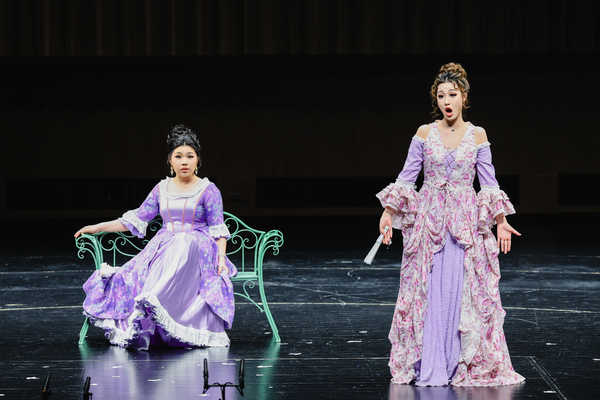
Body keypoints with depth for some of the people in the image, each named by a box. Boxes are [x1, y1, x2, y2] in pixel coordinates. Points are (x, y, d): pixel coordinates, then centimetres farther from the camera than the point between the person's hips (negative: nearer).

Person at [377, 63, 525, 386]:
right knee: (428, 294, -2)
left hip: (466, 224, 0)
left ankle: (463, 366, 3)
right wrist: (388, 211, -1)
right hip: (428, 221, 0)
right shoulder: (425, 134, 4)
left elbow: (489, 182, 6)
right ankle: (428, 368, 4)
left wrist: (500, 220, -1)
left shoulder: (477, 136, 4)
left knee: (464, 294, -4)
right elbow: (406, 177, 7)